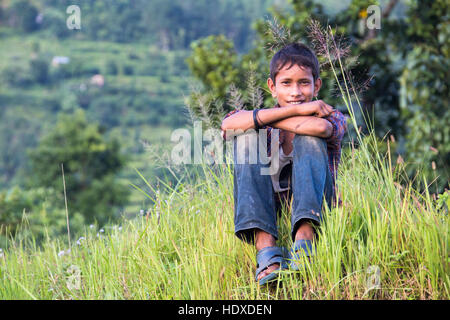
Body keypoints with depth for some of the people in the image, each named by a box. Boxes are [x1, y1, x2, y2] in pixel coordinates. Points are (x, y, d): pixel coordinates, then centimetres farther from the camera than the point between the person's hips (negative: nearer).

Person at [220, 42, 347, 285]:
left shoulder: (331, 117, 2)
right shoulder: (265, 129, 7)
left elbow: (320, 127, -26)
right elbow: (228, 125, -18)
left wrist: (263, 118, -13)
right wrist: (295, 110, -19)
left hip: (316, 207, -2)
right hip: (268, 214, 2)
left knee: (308, 138, -20)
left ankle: (305, 238, -36)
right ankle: (265, 247, -32)